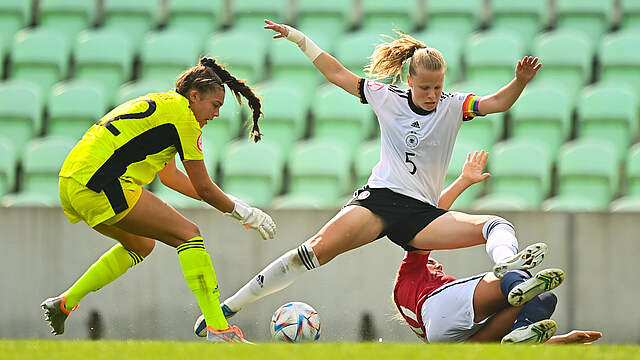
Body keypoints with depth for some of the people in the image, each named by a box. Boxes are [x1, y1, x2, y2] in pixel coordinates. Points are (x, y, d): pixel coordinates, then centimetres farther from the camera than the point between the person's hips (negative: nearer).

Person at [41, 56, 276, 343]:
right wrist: (243, 213, 12)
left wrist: (225, 202, 33)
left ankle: (63, 303, 26)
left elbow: (170, 176, 35)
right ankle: (218, 329, -16)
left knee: (141, 245, 29)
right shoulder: (182, 113, -3)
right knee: (188, 234, -7)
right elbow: (203, 188, -2)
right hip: (101, 184, -10)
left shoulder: (160, 104, 25)